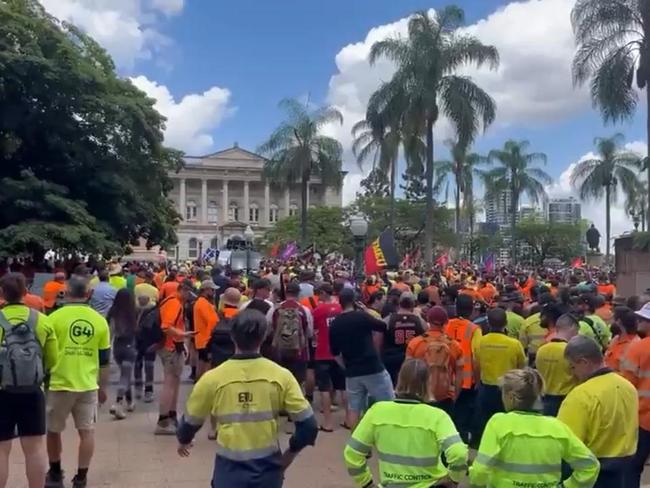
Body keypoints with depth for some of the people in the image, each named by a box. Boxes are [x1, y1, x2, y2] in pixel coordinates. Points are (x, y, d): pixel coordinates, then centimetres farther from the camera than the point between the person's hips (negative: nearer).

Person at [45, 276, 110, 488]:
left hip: (59, 384, -2)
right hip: (88, 386, 2)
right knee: (87, 431, 9)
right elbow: (105, 359, 6)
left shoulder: (55, 317, -7)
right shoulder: (99, 320, 2)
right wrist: (103, 387, 17)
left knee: (53, 430, 17)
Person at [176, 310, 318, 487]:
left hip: (230, 470, -1)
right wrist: (288, 456, 8)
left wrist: (183, 442, 27)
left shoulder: (212, 378, -9)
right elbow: (308, 426, -8)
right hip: (268, 469, 1)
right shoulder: (281, 376, -8)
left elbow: (190, 423, 5)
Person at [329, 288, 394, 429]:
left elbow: (335, 353, 10)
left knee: (354, 408, 12)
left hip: (352, 372, 5)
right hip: (373, 368, -5)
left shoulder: (335, 324, 4)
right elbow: (384, 327, 1)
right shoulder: (361, 316, -11)